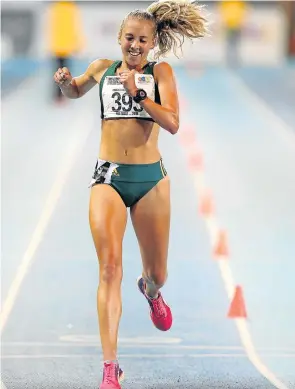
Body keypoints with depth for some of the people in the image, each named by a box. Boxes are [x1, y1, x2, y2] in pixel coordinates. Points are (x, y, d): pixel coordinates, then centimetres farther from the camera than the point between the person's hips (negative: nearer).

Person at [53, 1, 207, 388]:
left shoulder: (160, 72, 0)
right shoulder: (103, 68, 7)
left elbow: (172, 123, -13)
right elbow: (75, 92, 28)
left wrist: (137, 94, -21)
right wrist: (65, 82, 6)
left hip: (150, 180, 0)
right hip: (108, 178, 0)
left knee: (157, 275, 12)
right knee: (110, 268, -15)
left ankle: (150, 291, 53)